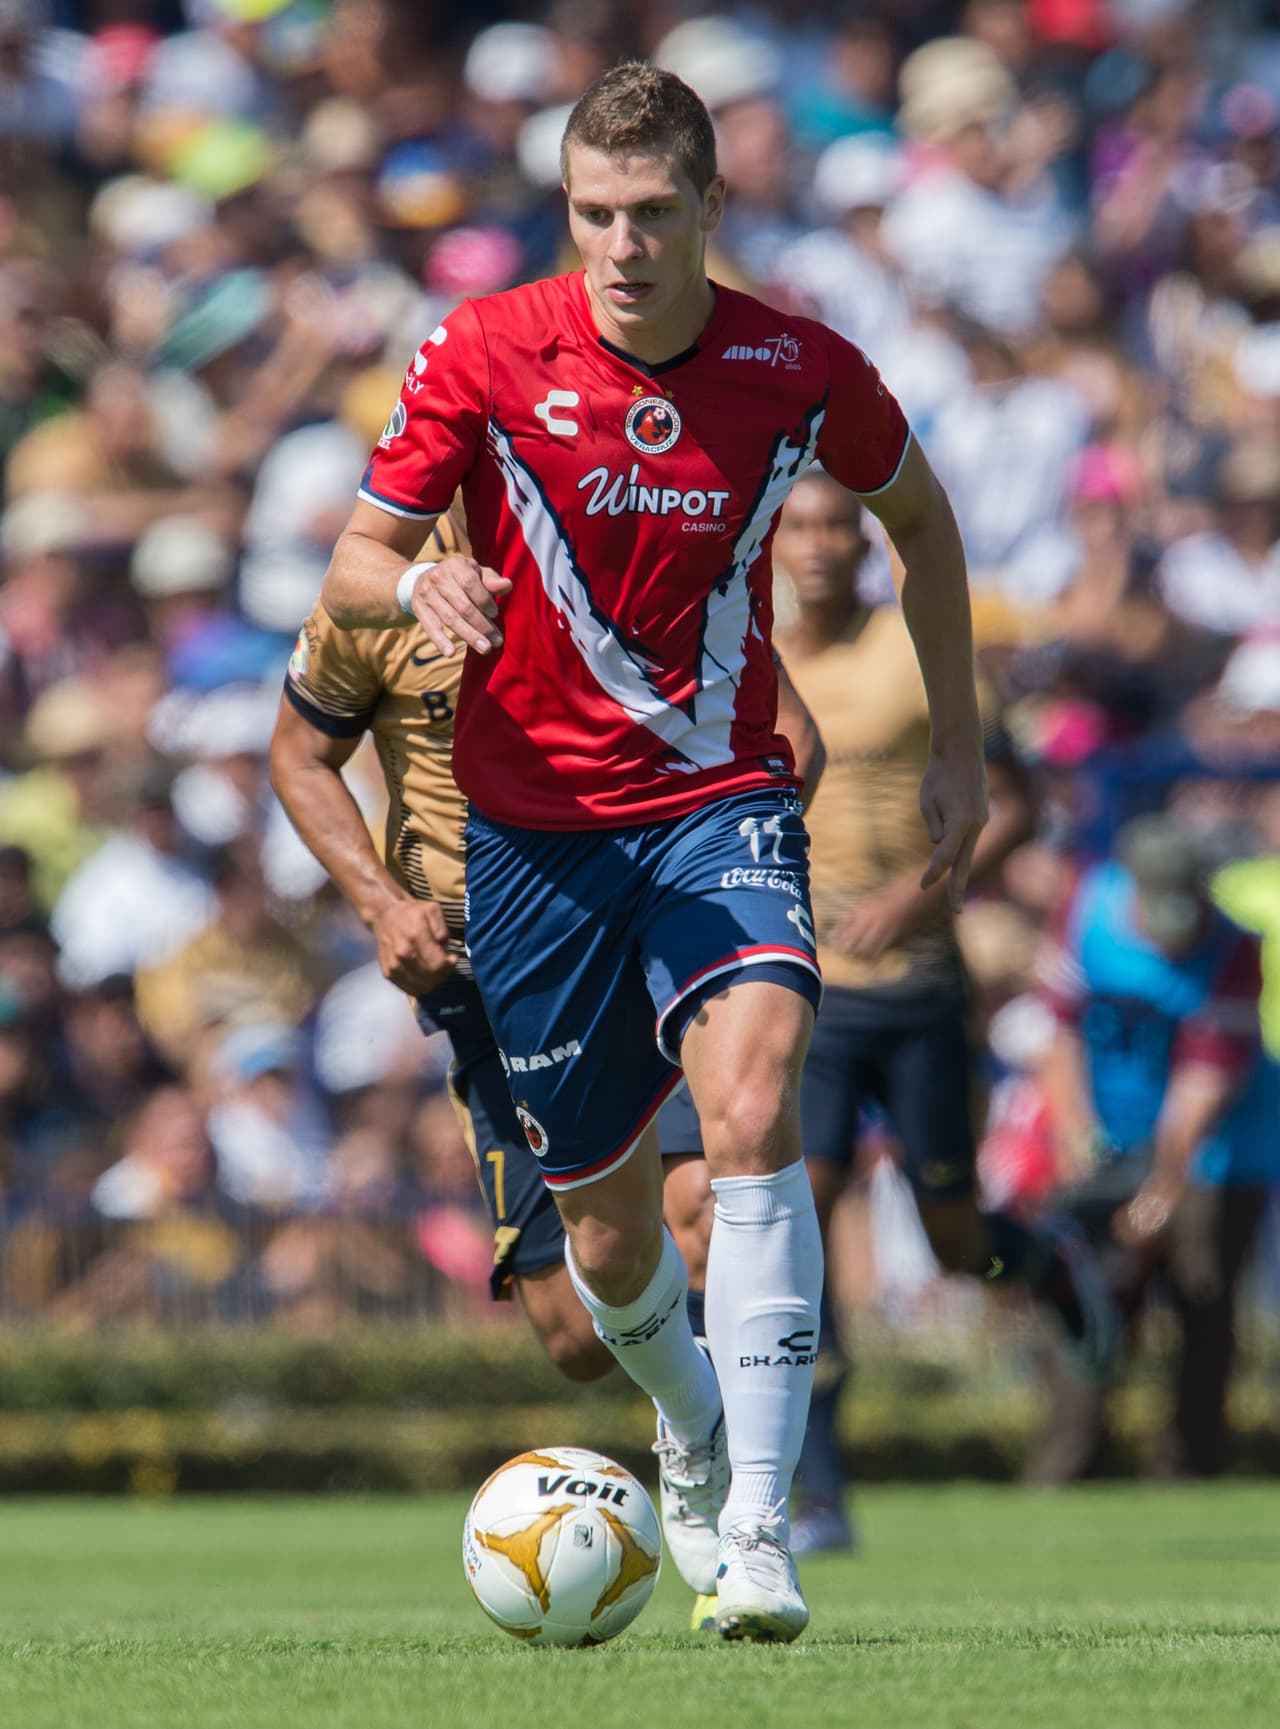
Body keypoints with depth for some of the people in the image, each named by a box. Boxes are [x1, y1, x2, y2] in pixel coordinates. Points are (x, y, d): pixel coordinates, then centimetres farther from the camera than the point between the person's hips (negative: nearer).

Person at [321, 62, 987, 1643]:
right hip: (535, 821, 1)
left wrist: (958, 742, 14)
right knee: (606, 1227, 8)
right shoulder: (485, 354, -9)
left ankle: (753, 1528, -30)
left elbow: (917, 516, 14)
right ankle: (692, 1437, 42)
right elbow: (348, 568, -5)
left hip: (722, 800, -1)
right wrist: (414, 584, -29)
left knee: (754, 1097, -28)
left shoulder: (798, 371, -7)